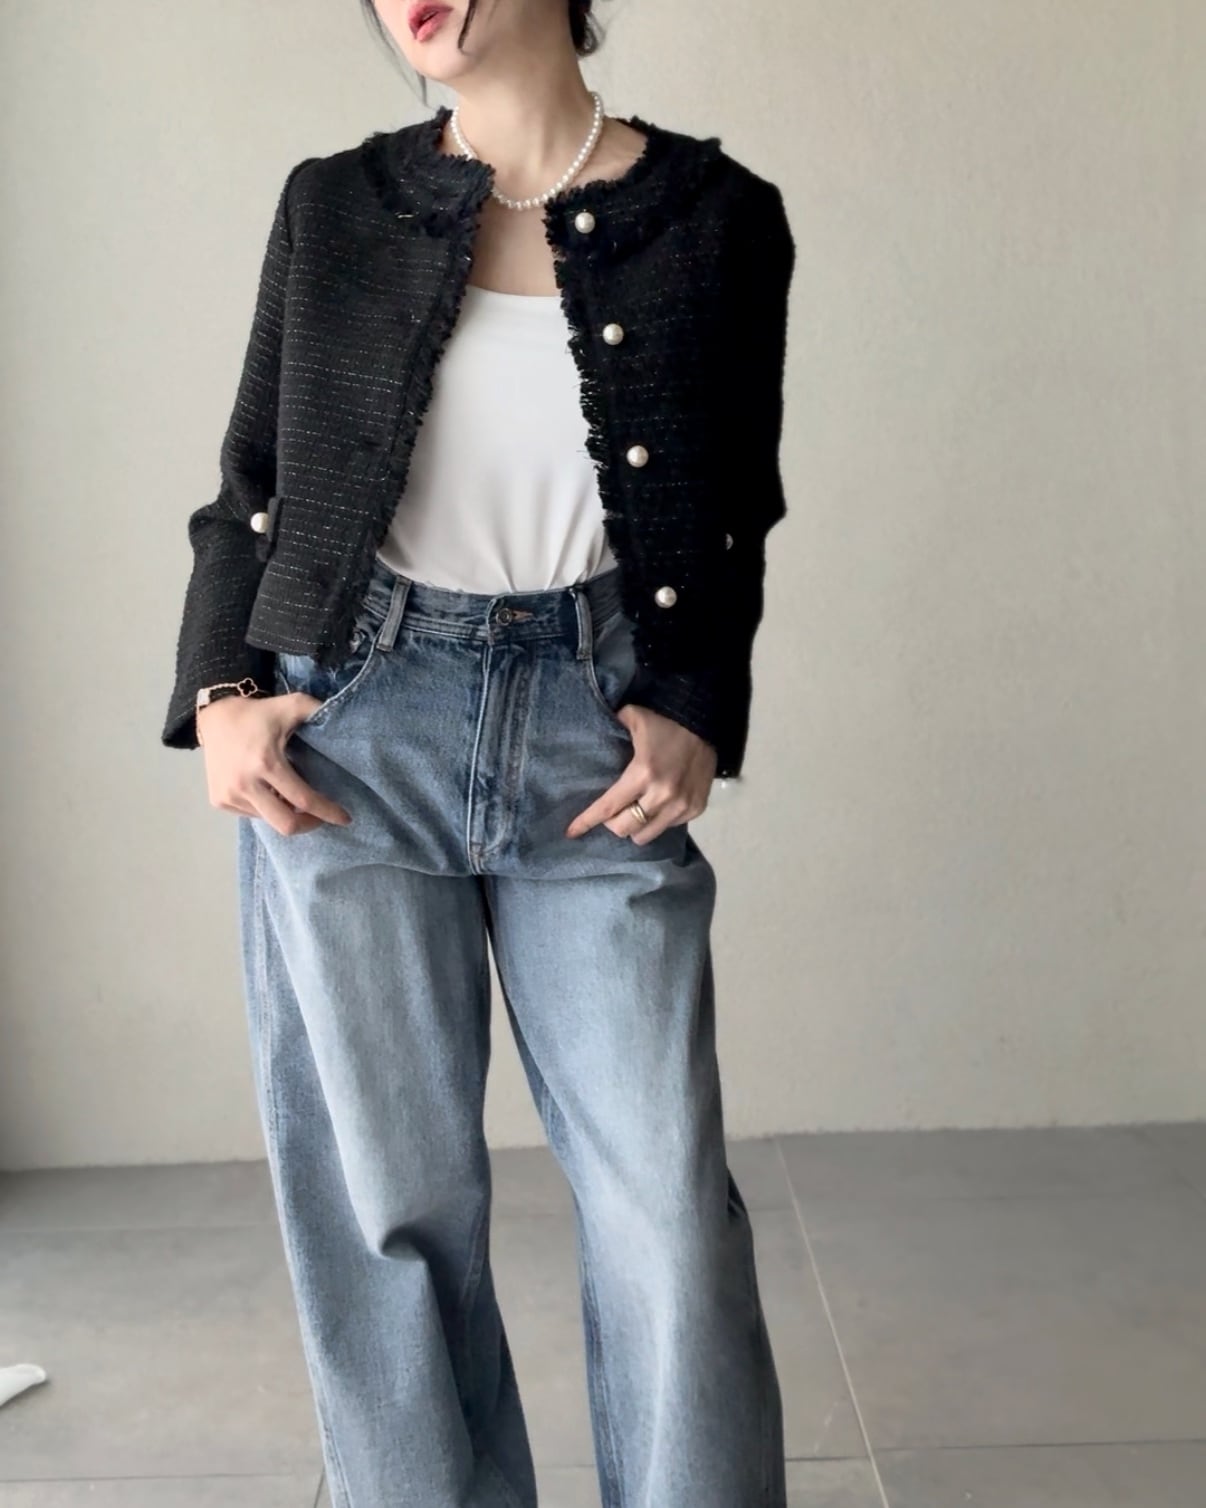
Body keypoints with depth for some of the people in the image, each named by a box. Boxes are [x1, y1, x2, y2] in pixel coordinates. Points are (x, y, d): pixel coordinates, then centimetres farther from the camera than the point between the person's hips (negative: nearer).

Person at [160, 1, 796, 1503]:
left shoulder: (721, 216, 6)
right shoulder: (333, 206, 9)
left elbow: (735, 518, 10)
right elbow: (250, 483, 12)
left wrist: (697, 715, -4)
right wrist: (222, 693, -2)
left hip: (599, 737, 0)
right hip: (346, 728, 1)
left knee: (666, 1196, -1)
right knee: (388, 1197, 6)